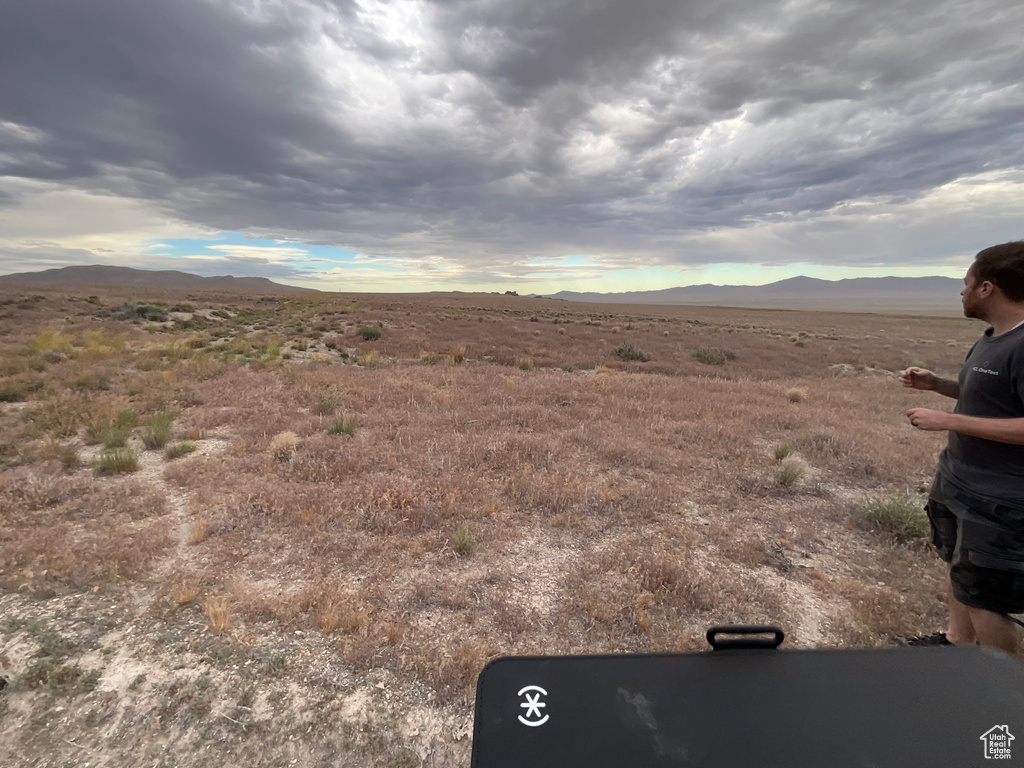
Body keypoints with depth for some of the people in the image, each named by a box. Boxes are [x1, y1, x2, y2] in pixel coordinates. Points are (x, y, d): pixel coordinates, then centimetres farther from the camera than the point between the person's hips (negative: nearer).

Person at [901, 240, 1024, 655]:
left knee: (981, 595, 3)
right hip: (956, 482, 9)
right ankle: (957, 640, 41)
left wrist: (947, 420, -25)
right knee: (959, 563, 22)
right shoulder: (990, 340, 7)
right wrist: (935, 383, 6)